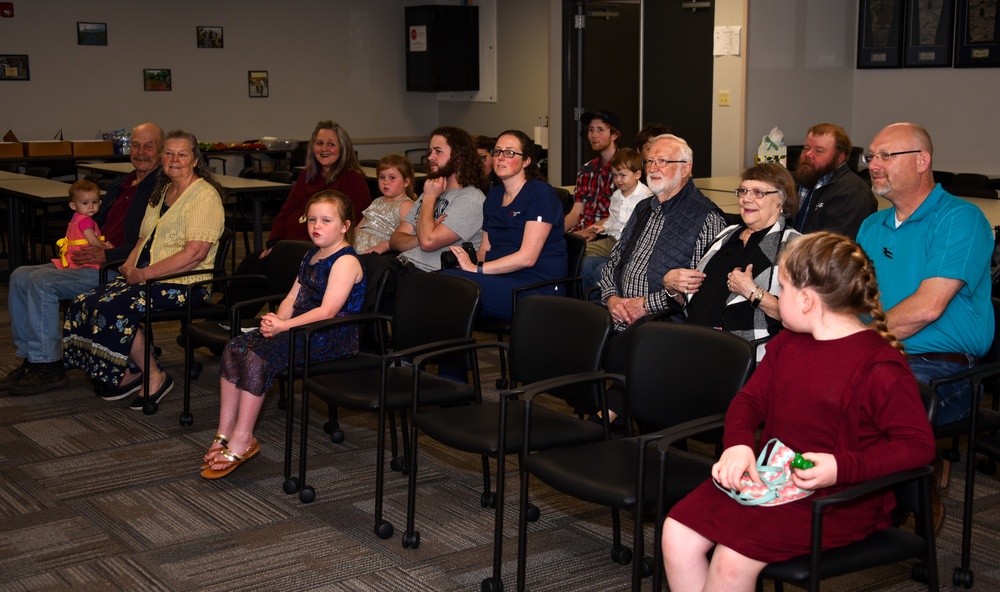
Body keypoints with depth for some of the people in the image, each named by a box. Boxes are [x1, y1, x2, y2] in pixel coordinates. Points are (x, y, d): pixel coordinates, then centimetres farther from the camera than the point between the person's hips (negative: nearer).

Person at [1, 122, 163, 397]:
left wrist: (106, 255, -20)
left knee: (41, 282, -21)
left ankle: (49, 367, -12)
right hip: (92, 260, 10)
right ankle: (30, 358, 3)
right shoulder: (119, 185, 20)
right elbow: (96, 223, 28)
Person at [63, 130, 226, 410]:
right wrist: (130, 264, 1)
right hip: (146, 277, 9)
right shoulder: (162, 191, 19)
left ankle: (155, 377, -9)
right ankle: (129, 373, 2)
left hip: (185, 283, -9)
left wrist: (144, 274, -18)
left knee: (113, 309, -27)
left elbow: (195, 253, -20)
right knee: (83, 303, -10)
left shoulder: (204, 196, -10)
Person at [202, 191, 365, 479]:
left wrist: (284, 326, -24)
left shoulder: (346, 261, -11)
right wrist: (277, 320, -6)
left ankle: (242, 440, -17)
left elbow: (328, 310, -21)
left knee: (258, 356, -26)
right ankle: (225, 434, -5)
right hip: (303, 328, 9)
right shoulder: (311, 256, 19)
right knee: (234, 348, -7)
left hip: (333, 337, -9)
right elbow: (292, 297, 16)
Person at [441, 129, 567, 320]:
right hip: (500, 279, 7)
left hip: (537, 287, -7)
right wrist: (469, 260, -5)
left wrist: (476, 269, -17)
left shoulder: (541, 194, -6)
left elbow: (527, 257, -15)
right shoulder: (494, 196, 19)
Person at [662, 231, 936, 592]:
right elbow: (751, 399, 16)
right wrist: (738, 444, -7)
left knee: (733, 559, -27)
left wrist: (841, 468, -26)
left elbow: (918, 443, -16)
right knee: (678, 534, -10)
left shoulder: (880, 366, -14)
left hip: (838, 497, -7)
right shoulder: (786, 345, 11)